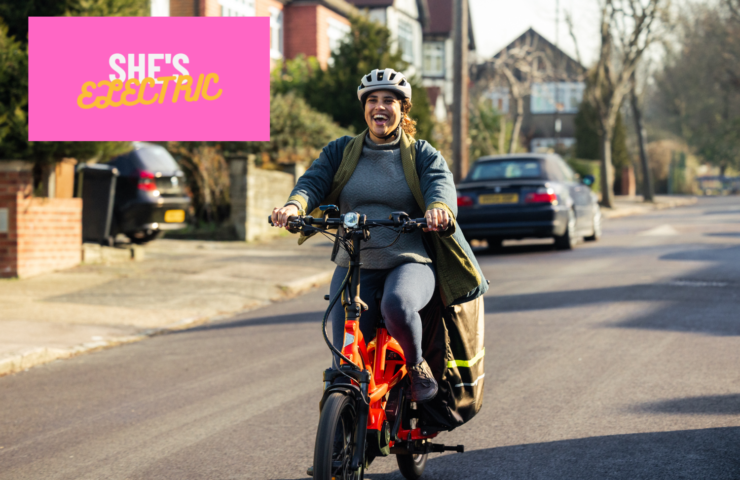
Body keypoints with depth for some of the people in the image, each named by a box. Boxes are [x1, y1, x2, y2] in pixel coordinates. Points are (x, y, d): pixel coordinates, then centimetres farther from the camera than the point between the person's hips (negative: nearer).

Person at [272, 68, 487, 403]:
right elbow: (314, 180, -4)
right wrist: (295, 205, -28)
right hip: (354, 265, 2)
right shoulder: (340, 152, 13)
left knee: (398, 305, -36)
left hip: (410, 262, -2)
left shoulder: (422, 155, 8)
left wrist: (438, 209, -37)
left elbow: (441, 184, -11)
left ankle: (415, 365, -7)